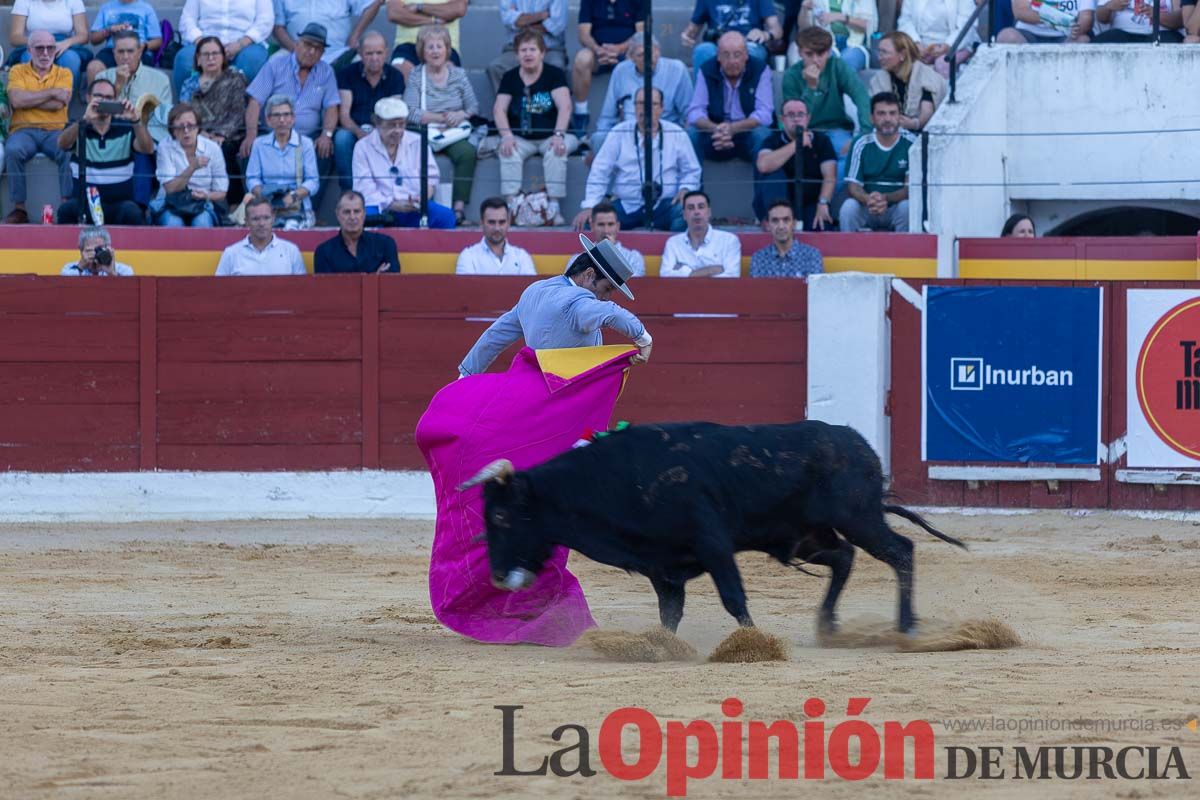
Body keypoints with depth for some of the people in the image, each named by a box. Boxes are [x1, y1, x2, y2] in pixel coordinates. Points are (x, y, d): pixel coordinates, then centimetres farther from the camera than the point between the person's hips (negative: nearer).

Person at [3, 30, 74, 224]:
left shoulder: (64, 74, 11)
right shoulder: (18, 71, 12)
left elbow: (58, 104, -6)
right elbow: (17, 100, -7)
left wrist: (28, 99, -3)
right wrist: (51, 93, -5)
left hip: (55, 131, 0)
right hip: (24, 130, 0)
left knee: (70, 152, -33)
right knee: (13, 151, -34)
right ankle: (18, 208, -27)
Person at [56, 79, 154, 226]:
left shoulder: (126, 129, 5)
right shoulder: (77, 128, 5)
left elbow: (148, 149, -11)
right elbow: (62, 144, -16)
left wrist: (136, 120, -31)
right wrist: (85, 120, -35)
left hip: (119, 203, 0)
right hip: (84, 203, 0)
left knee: (132, 212, -32)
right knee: (68, 209, -32)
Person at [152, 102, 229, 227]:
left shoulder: (212, 148, -1)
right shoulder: (165, 148, -4)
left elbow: (220, 194, 3)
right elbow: (170, 189, -12)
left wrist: (206, 196, -21)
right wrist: (192, 168, -26)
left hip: (203, 208, 1)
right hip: (170, 207, -1)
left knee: (202, 223, -33)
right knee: (173, 224, -35)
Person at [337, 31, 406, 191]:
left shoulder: (395, 76, 5)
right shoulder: (347, 74, 2)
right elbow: (343, 115, -6)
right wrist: (359, 132, -28)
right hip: (353, 129, 0)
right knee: (342, 138, -36)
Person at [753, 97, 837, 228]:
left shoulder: (821, 141, 4)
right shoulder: (774, 141, -1)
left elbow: (830, 177, -7)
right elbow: (763, 166, -24)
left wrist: (823, 204, -24)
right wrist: (796, 144, -21)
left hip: (811, 203, -1)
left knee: (821, 229, -33)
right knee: (774, 173, -27)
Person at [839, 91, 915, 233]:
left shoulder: (910, 143, -5)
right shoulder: (862, 145, 1)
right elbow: (853, 185, -4)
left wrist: (885, 198, -30)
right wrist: (868, 200, -28)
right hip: (867, 212, 1)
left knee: (906, 208, -32)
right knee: (848, 207, -27)